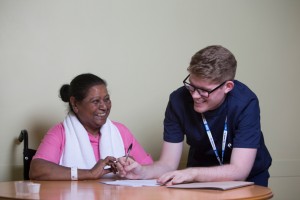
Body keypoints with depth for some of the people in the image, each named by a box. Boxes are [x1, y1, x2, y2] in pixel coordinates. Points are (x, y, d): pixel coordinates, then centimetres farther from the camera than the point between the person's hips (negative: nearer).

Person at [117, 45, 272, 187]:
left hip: (248, 178, 0)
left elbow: (239, 171, -28)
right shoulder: (179, 100, -18)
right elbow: (168, 164, -13)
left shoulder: (245, 103, -25)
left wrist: (192, 173, -40)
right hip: (203, 179, 1)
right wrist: (142, 172, -33)